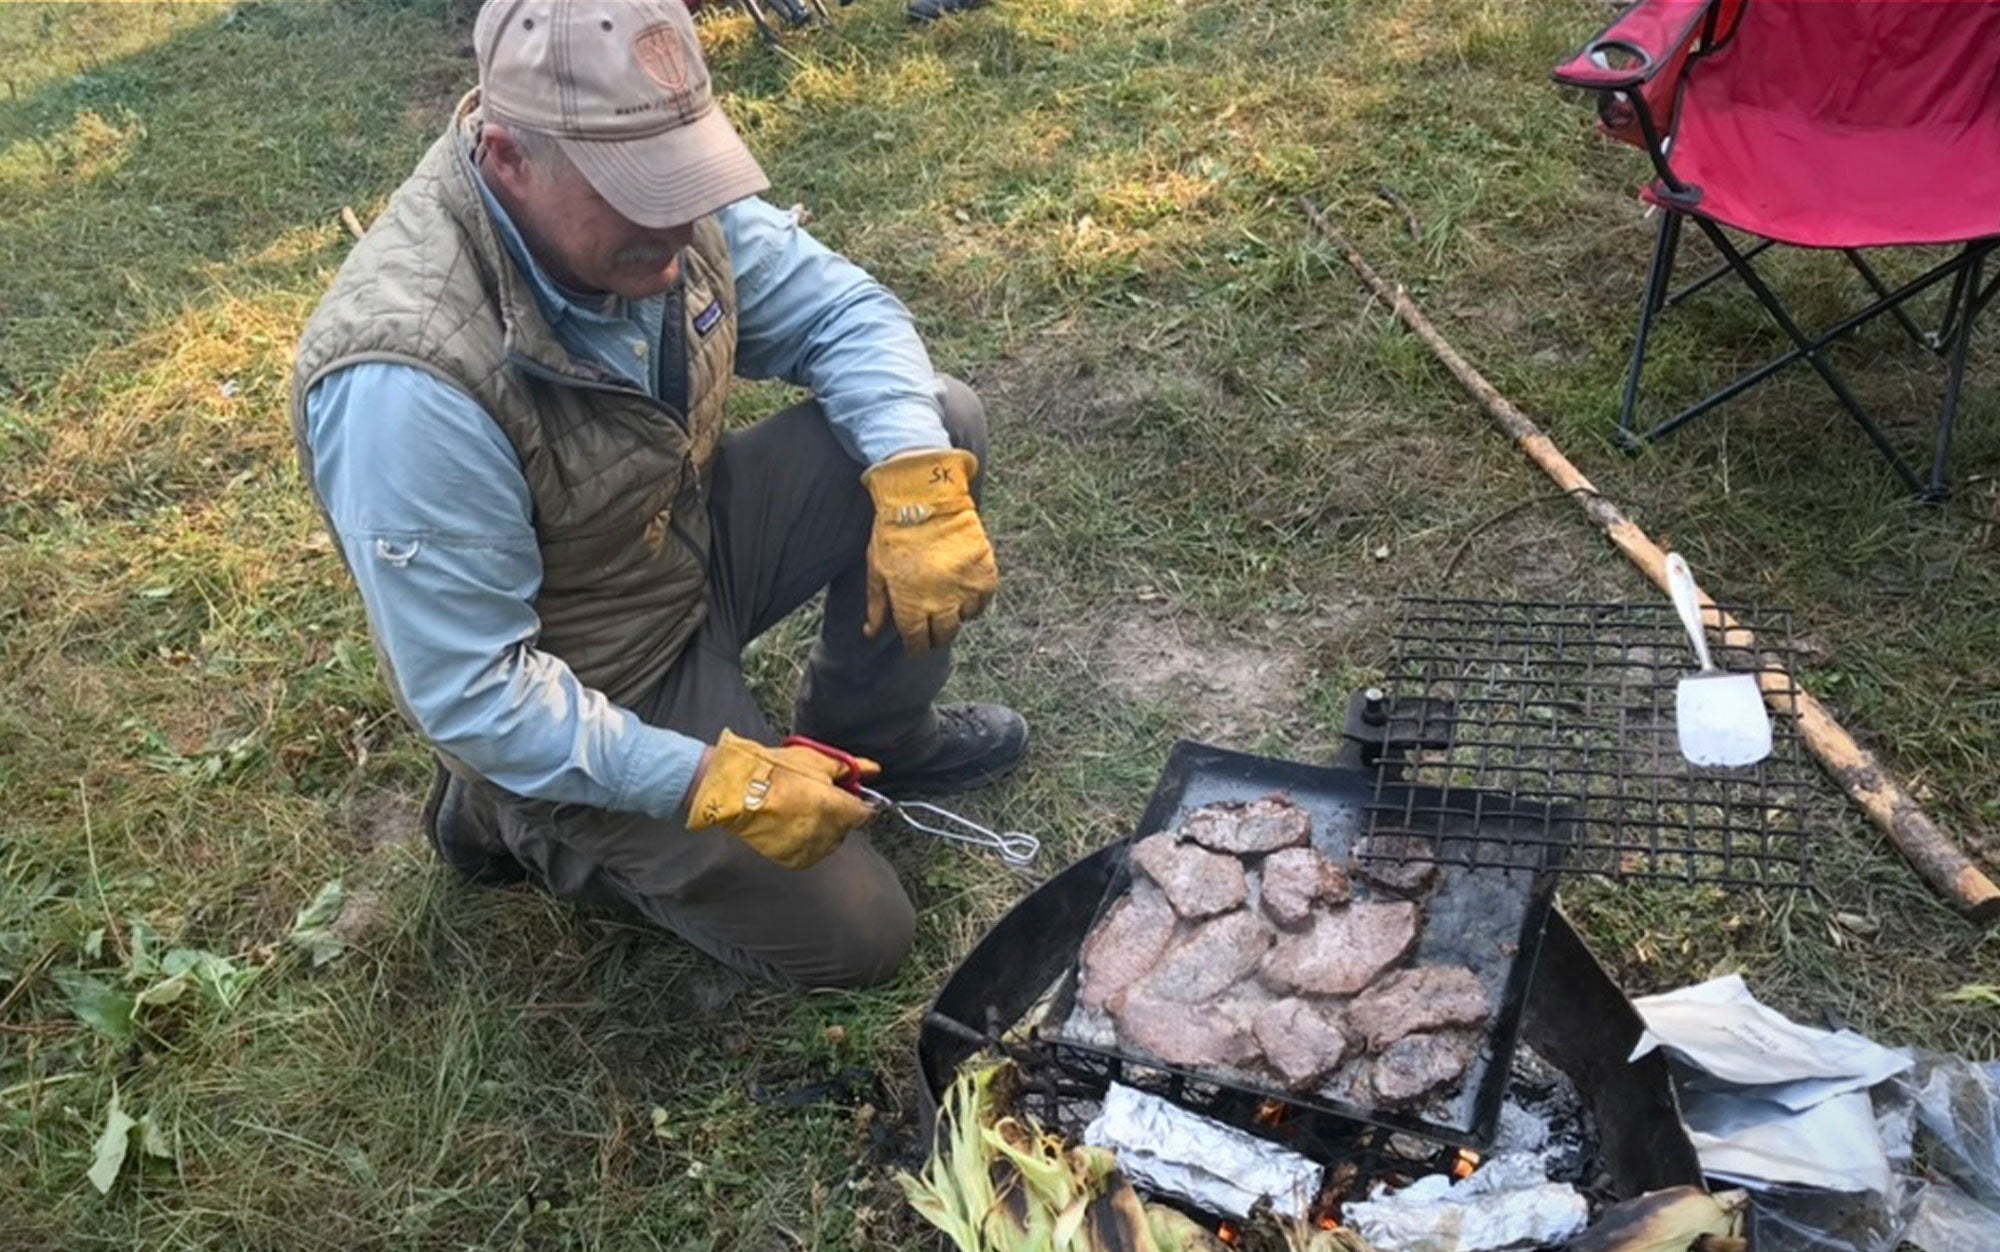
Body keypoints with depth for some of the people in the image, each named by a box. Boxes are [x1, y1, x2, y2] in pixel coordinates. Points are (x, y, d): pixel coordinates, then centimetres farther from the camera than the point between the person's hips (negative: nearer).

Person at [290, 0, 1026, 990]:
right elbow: (469, 693, -30)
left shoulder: (643, 187, -17)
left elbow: (842, 313, -8)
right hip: (579, 715, -6)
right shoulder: (408, 380, -37)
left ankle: (868, 736, 15)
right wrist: (713, 782, -30)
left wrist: (920, 484, -25)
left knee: (939, 421, -7)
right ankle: (527, 818, 14)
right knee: (852, 936, -1)